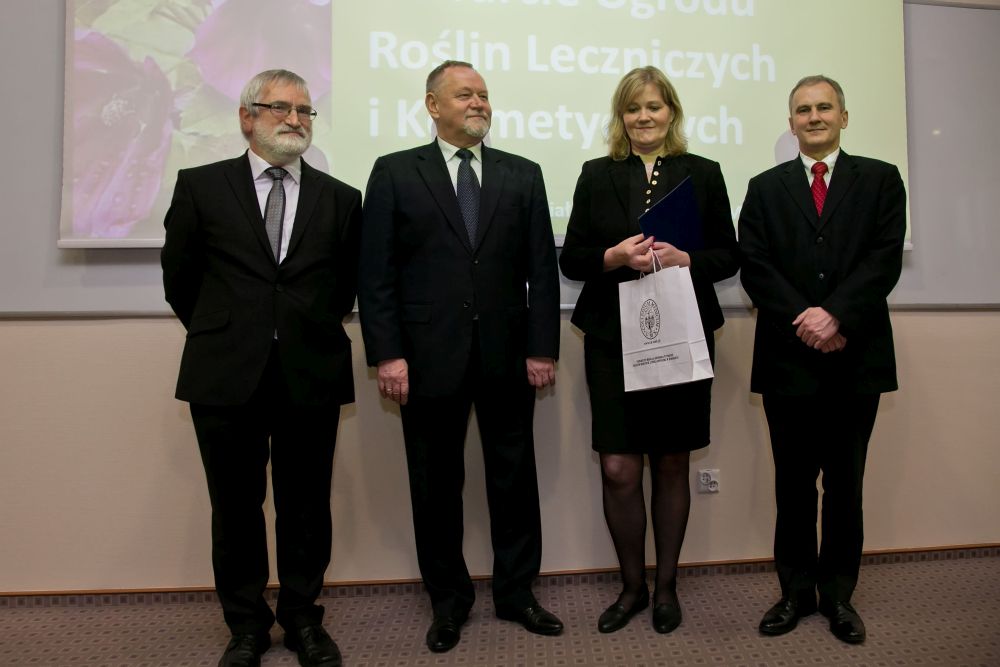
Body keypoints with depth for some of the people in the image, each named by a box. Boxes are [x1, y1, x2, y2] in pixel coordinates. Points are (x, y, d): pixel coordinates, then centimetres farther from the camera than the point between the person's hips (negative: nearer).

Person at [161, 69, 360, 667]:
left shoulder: (341, 198, 6)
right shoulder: (201, 186, 4)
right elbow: (180, 278, 11)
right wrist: (221, 335, 13)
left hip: (312, 377, 1)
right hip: (226, 377, 0)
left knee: (307, 506, 10)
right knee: (236, 508, 11)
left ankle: (303, 619, 30)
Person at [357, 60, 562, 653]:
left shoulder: (523, 175, 9)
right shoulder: (395, 172, 4)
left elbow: (543, 269, 4)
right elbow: (377, 273, -2)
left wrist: (542, 348, -2)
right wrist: (387, 353, -9)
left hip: (508, 357, 2)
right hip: (430, 357, -1)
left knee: (514, 480, 11)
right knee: (436, 486, 10)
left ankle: (517, 592, 29)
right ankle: (450, 599, 29)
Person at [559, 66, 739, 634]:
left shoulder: (703, 173, 7)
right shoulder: (597, 175, 8)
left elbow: (729, 256, 5)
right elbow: (571, 260, 5)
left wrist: (683, 260, -14)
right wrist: (613, 258, -15)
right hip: (613, 338, 0)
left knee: (672, 464, 9)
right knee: (618, 470, -1)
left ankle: (667, 585, 27)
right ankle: (632, 586, 21)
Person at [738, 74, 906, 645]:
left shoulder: (881, 179, 9)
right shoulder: (766, 188, 11)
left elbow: (885, 259, -4)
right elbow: (755, 267, -1)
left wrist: (836, 316, -17)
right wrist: (803, 319, -13)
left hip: (856, 356, 0)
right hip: (789, 356, 1)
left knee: (846, 482, 9)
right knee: (794, 482, 9)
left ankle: (839, 595, 23)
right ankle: (796, 591, 23)